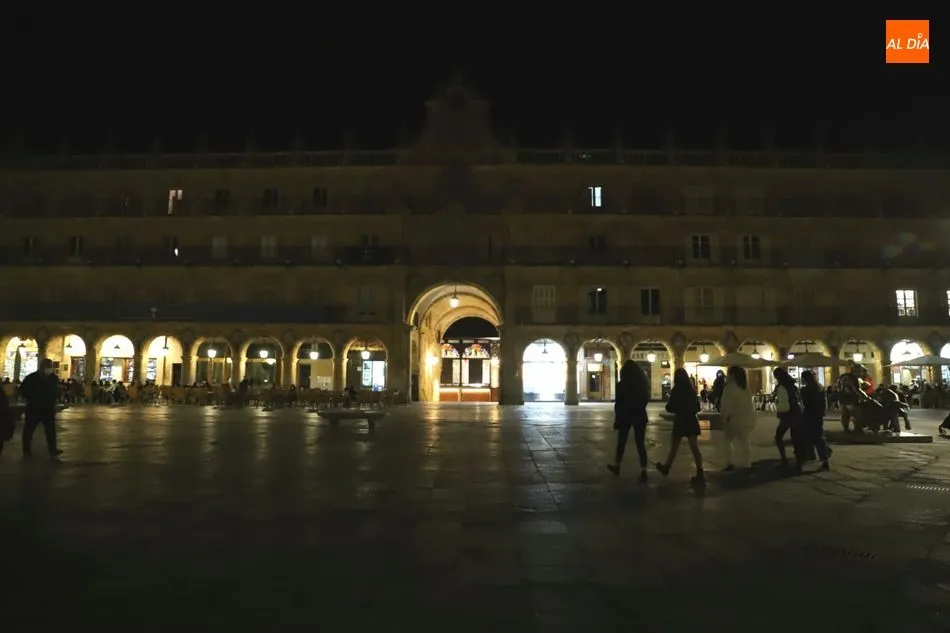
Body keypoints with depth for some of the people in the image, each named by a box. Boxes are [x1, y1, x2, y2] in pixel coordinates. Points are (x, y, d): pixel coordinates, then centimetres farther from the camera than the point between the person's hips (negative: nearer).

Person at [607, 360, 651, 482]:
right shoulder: (642, 383, 1)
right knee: (640, 444, 2)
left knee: (621, 442, 13)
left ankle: (616, 466, 26)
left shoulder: (622, 385, -10)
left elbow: (618, 404, -9)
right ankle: (643, 471, -5)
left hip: (625, 416, -3)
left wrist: (616, 420, -3)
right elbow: (646, 400, 10)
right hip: (640, 416, 3)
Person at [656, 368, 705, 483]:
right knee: (695, 448, 2)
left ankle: (666, 468, 25)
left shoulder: (676, 390, -12)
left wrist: (668, 405, 11)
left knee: (674, 447, 11)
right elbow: (697, 407, 14)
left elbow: (670, 408, -9)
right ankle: (700, 473, -2)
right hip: (692, 420, 4)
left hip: (681, 421, -4)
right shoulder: (692, 389, 4)